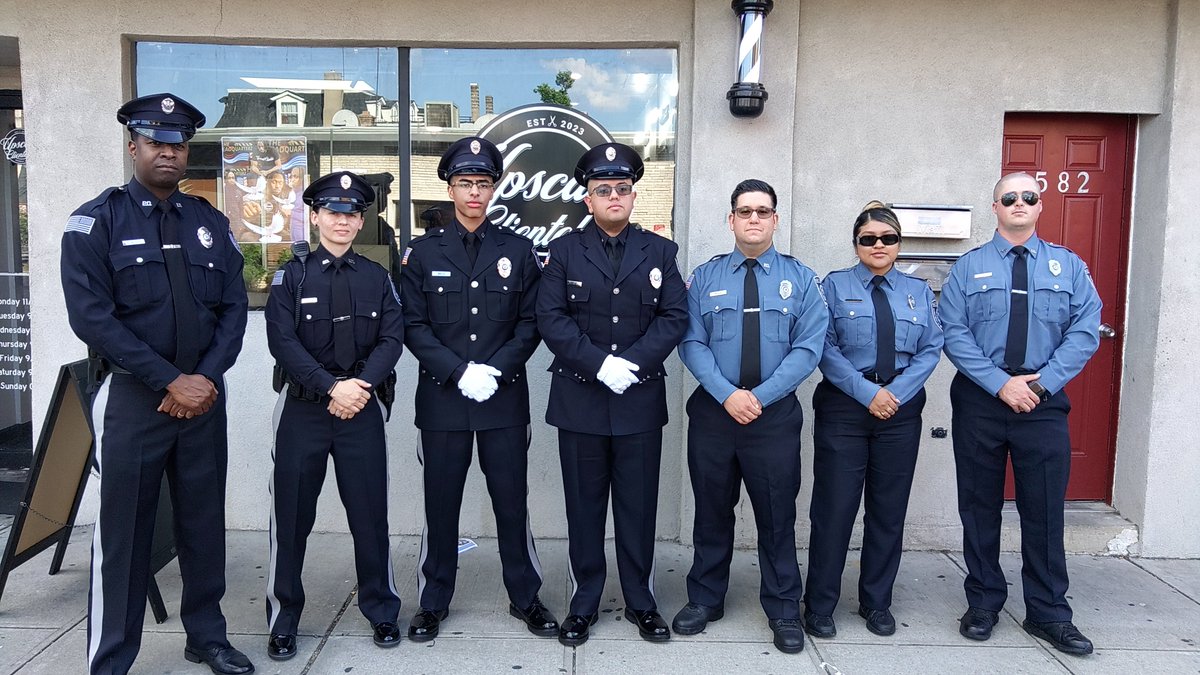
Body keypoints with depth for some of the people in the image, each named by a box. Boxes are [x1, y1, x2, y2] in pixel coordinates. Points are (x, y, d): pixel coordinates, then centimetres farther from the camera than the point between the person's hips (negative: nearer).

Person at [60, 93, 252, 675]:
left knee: (205, 523, 12)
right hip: (131, 397, -3)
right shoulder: (95, 221, -3)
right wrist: (170, 382, -16)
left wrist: (206, 377, -11)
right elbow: (91, 316, -12)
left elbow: (233, 308, 5)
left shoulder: (210, 223, 9)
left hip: (204, 395, 4)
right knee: (123, 532, 4)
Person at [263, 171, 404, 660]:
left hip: (363, 408, 1)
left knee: (370, 513, 5)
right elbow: (282, 341, -8)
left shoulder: (376, 277, 9)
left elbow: (392, 339, 0)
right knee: (291, 515, 5)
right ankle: (284, 619, 20)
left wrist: (361, 386, -14)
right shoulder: (291, 275, 3)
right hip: (303, 408, -1)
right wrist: (332, 387, -17)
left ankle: (382, 611, 20)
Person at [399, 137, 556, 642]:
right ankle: (433, 603, 25)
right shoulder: (423, 252, 3)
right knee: (441, 503, 8)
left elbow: (530, 322, 2)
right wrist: (460, 371, -13)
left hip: (504, 397, 0)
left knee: (511, 501, 7)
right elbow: (413, 325, -1)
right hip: (442, 397, 0)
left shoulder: (517, 250, 5)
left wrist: (495, 369, -12)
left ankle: (525, 598, 23)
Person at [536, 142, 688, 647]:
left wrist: (633, 362, -15)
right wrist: (600, 364, -16)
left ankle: (640, 601, 24)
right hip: (579, 398, 0)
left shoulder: (659, 251, 7)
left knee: (638, 505, 9)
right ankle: (584, 602, 22)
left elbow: (675, 316, -1)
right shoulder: (565, 250, 4)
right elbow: (550, 317, -6)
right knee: (584, 505, 8)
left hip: (640, 399, 1)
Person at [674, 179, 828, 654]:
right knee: (712, 511, 13)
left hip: (776, 414, -1)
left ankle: (783, 610, 24)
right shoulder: (705, 277, 4)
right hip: (713, 412, 1)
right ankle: (705, 600, 30)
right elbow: (692, 343, -3)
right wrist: (728, 394, -17)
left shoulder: (800, 279, 3)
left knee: (777, 515, 8)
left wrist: (759, 397, -15)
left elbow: (808, 348, -5)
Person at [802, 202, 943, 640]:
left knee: (889, 510, 10)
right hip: (843, 408, -3)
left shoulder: (919, 291, 12)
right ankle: (819, 607, 11)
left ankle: (877, 603, 25)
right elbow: (826, 348, -6)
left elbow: (930, 350, 4)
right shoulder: (835, 286, 3)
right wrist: (868, 393, -14)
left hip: (901, 410, 3)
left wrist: (896, 393, -11)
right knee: (834, 508, -2)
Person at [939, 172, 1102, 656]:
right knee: (979, 507, 8)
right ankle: (983, 604, 23)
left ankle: (1049, 614, 19)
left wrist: (1042, 381, -13)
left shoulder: (1069, 266, 8)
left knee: (1045, 509, 5)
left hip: (1044, 403, 1)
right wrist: (1001, 383, -15)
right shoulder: (969, 267, 4)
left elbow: (1085, 331, -1)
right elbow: (954, 333, -5)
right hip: (979, 401, 0)